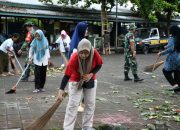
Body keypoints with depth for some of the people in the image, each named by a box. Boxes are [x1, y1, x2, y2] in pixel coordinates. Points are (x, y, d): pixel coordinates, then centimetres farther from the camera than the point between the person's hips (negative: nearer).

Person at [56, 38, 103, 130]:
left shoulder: (95, 54, -26)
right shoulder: (74, 58, -34)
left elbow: (99, 65, -8)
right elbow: (67, 75, -32)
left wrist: (91, 74, -25)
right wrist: (61, 91, -40)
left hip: (90, 81, 4)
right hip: (76, 81, -3)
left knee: (90, 104, 8)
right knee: (73, 105, -8)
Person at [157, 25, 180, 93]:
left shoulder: (172, 38, -13)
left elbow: (171, 48, -22)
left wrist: (162, 53, -14)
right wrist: (167, 47, 22)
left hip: (173, 58, -7)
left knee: (166, 71, 8)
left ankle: (174, 84, -5)